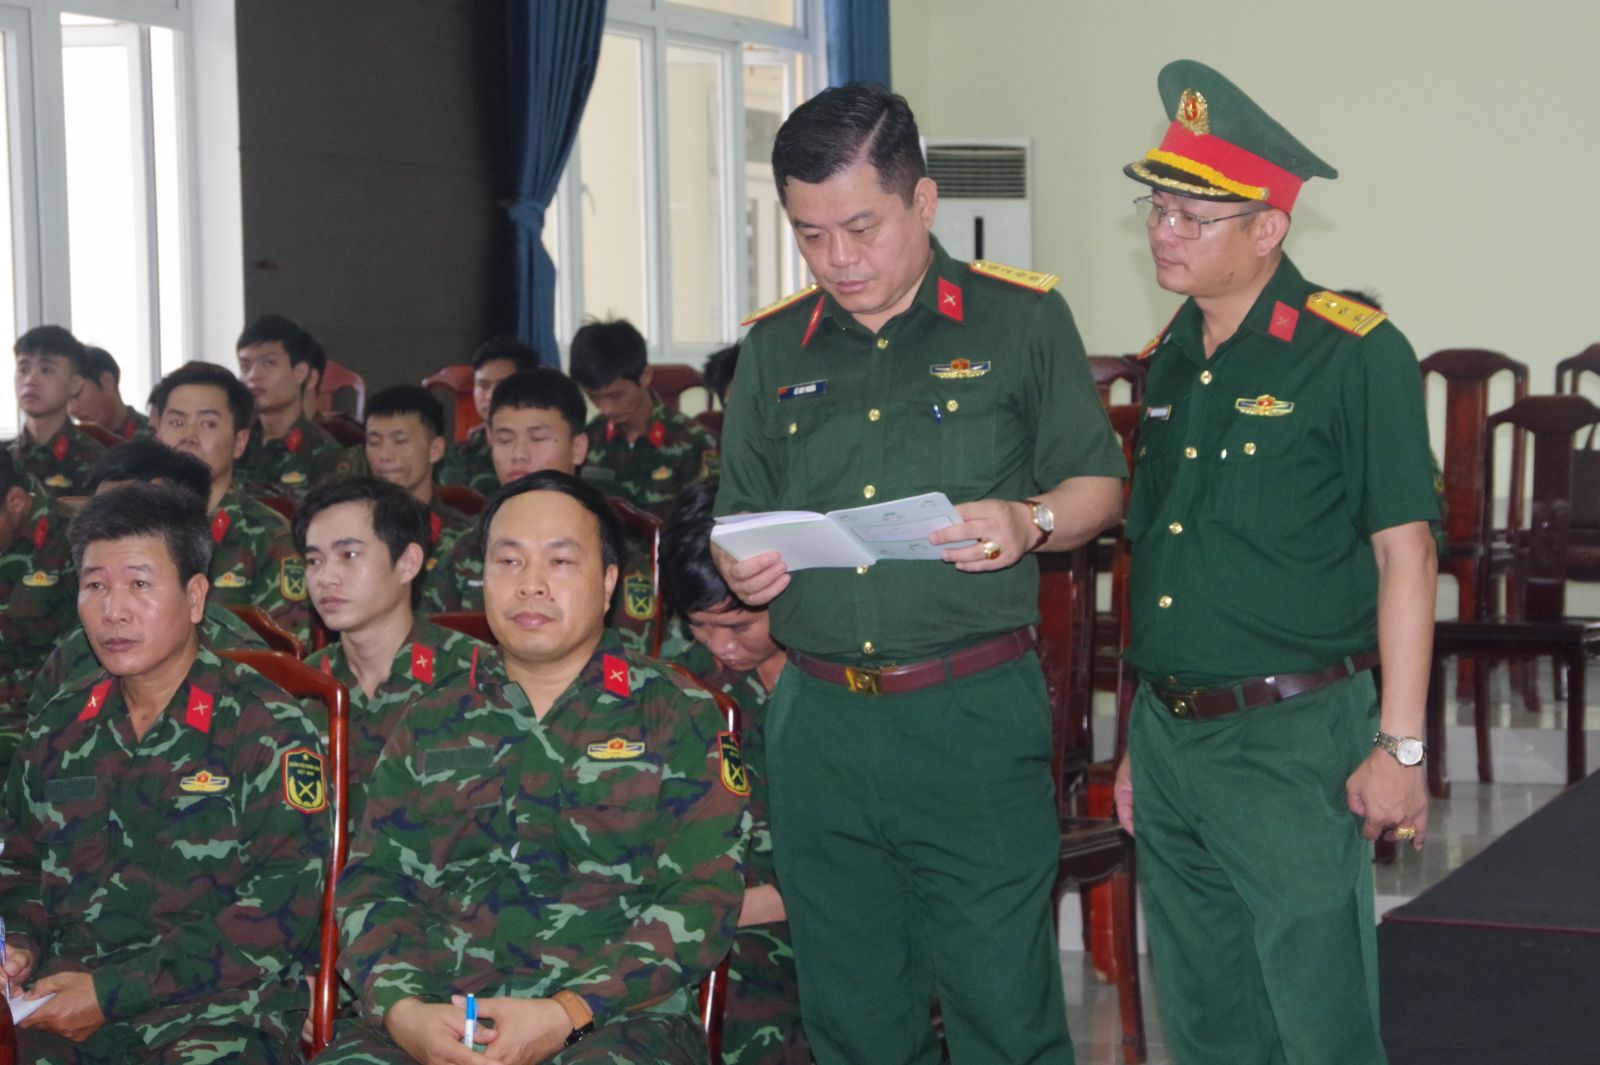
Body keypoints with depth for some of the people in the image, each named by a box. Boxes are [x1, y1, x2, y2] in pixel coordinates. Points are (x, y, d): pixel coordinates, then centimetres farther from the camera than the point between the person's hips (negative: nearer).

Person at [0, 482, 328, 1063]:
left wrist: (113, 992, -13)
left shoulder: (266, 730, -2)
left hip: (213, 1013, -5)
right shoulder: (58, 727, 16)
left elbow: (281, 909, -10)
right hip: (62, 1017, 5)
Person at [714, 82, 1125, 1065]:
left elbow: (1099, 485, 6)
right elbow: (739, 517, 19)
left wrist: (1030, 523, -15)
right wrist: (738, 566, -4)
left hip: (977, 719, -4)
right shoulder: (775, 349, 12)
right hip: (819, 718, 4)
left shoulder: (1022, 320, 2)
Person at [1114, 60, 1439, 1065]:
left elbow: (1404, 554, -11)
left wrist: (1399, 746, -14)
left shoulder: (1355, 354, -11)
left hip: (1293, 739, -7)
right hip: (1168, 735, 7)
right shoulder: (1168, 361, 10)